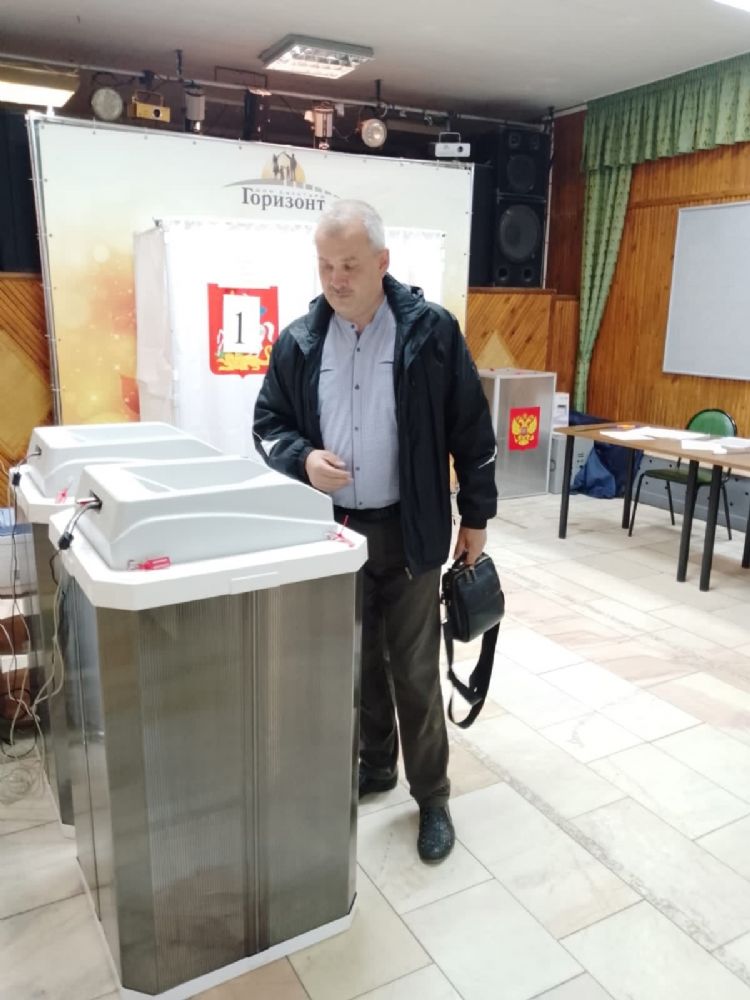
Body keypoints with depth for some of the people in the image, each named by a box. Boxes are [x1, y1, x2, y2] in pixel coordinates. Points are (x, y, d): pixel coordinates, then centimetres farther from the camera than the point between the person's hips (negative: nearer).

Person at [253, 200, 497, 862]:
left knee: (414, 671, 5)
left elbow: (472, 431, -3)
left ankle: (432, 797, 25)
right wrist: (301, 458, -14)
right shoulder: (298, 342, 1)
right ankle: (374, 764, 40)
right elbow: (268, 425, 8)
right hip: (333, 530, 4)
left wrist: (476, 517, -1)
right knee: (357, 661, 18)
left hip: (407, 533, -3)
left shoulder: (431, 331, -8)